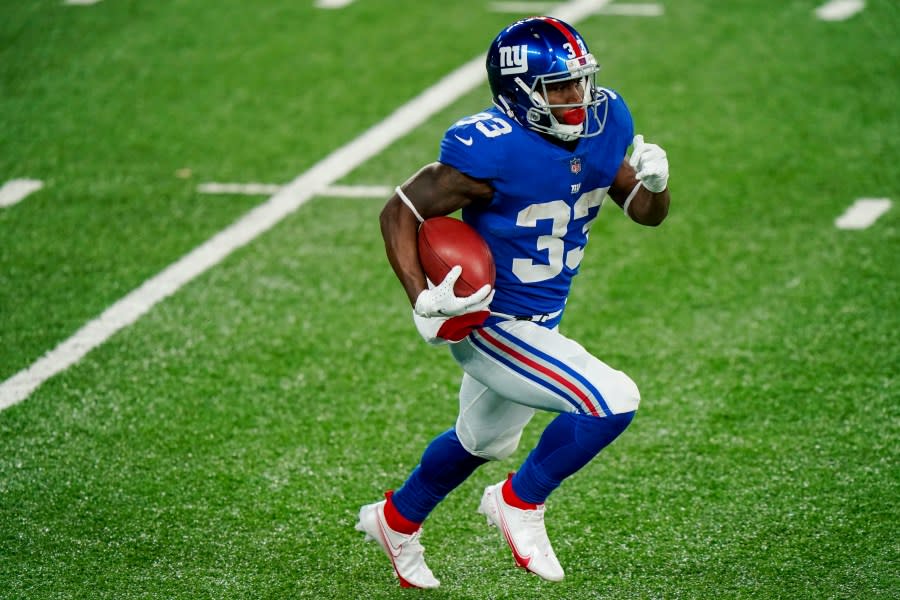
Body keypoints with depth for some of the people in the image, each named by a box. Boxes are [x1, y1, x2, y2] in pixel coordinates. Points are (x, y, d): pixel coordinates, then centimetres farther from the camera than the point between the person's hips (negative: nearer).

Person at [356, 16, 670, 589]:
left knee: (483, 441, 29)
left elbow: (647, 213, 5)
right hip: (491, 325, -9)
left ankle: (397, 519, 55)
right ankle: (519, 503, 2)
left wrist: (654, 182, -18)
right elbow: (401, 210, -19)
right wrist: (422, 300, -29)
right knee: (614, 401, -21)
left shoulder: (602, 126, -7)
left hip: (542, 323, 9)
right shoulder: (492, 150, -28)